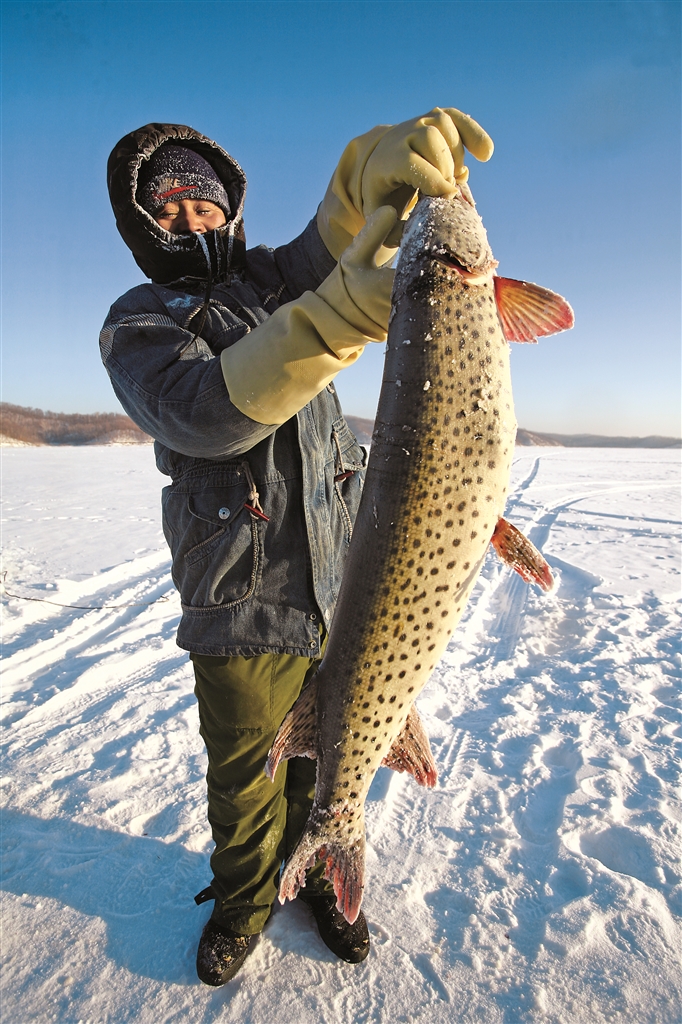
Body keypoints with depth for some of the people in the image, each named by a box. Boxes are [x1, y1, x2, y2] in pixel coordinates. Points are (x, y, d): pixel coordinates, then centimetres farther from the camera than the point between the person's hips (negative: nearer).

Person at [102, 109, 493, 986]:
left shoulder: (275, 280, 13)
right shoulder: (135, 327, 0)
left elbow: (339, 237, -9)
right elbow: (202, 411, -24)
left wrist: (377, 161, -33)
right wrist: (340, 315, -37)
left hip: (342, 584, 3)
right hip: (242, 598, -2)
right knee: (244, 774, 13)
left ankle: (322, 880, 44)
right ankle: (245, 898, 42)